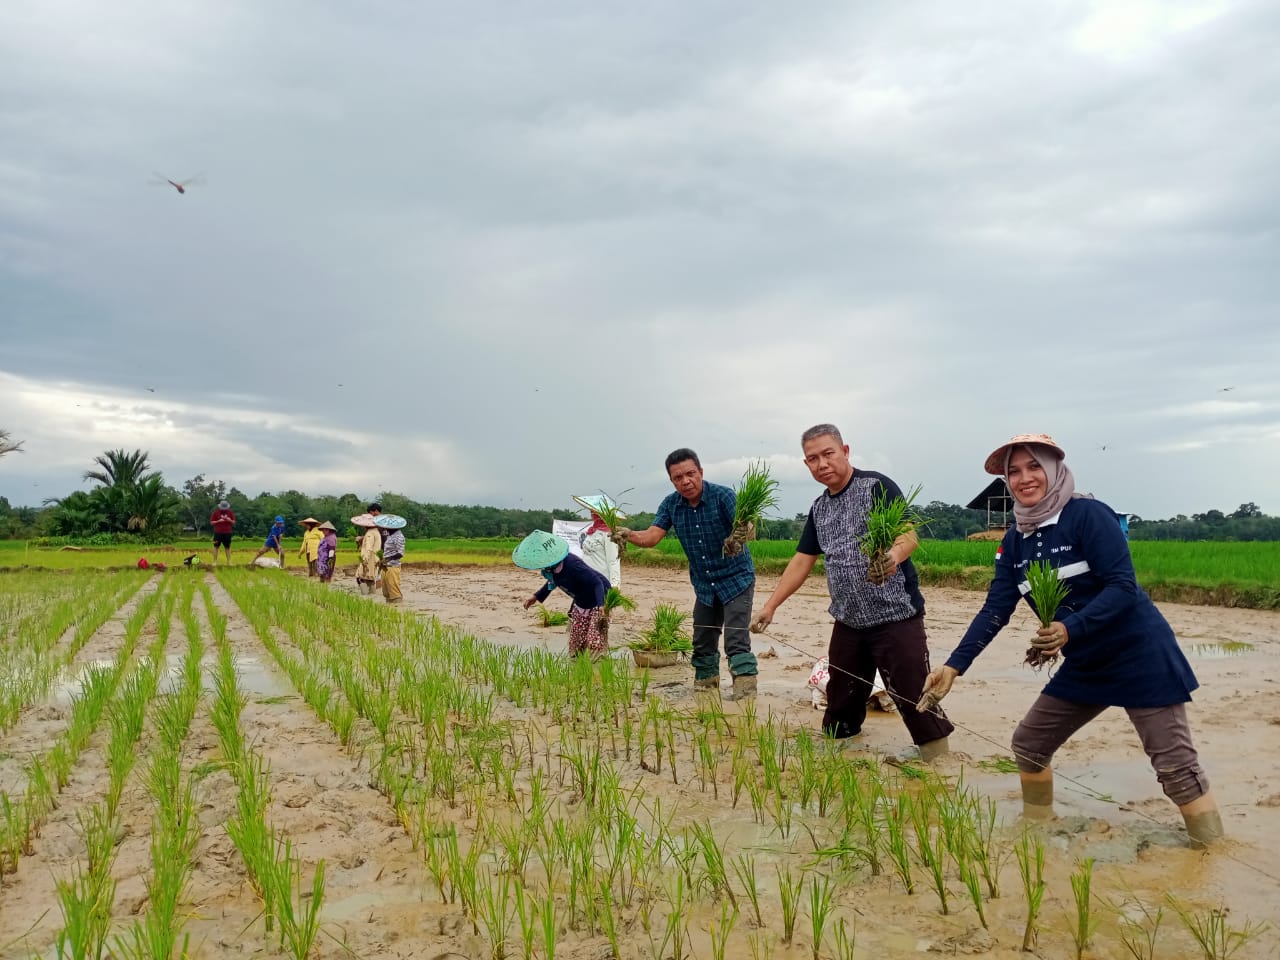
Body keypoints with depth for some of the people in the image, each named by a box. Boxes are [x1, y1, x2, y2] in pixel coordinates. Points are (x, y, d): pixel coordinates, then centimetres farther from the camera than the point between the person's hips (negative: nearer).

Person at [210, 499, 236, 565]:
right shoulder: (215, 513, 0)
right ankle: (215, 561, 5)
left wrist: (230, 520, -13)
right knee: (216, 547, 0)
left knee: (228, 547, 4)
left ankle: (229, 562, 9)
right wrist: (218, 521, -16)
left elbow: (234, 522, 9)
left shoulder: (231, 512, 5)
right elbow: (211, 523, 0)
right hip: (218, 533, -1)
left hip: (227, 533, 1)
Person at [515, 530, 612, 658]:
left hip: (597, 600, -8)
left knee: (595, 639, -14)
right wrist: (537, 597, 10)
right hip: (580, 603, 8)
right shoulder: (551, 568, -13)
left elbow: (597, 583, -37)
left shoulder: (572, 565, -38)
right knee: (576, 640, 11)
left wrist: (601, 605, -50)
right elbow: (553, 581, 12)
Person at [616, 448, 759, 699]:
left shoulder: (723, 496, -19)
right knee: (702, 644, 14)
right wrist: (628, 535, -34)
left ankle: (746, 696, -10)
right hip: (704, 585, 6)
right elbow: (652, 536, -13)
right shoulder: (671, 504, -4)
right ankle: (704, 687, 30)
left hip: (736, 578, -5)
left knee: (737, 642, -14)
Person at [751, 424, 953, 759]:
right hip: (848, 622, 7)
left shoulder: (877, 486, -9)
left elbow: (908, 533, -21)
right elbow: (802, 561, 16)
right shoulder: (819, 508, 13)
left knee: (916, 702, -8)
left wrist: (894, 555, -44)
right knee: (840, 707, 15)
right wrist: (770, 605, 11)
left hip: (896, 617, -7)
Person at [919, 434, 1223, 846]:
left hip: (1140, 657, -7)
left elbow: (1123, 586, -22)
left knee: (1176, 766, -6)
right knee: (1029, 744, 10)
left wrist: (1070, 629, -36)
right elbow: (994, 610, 1)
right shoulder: (1015, 542, 3)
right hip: (1084, 666, 7)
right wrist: (954, 665, -8)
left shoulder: (1088, 515, -17)